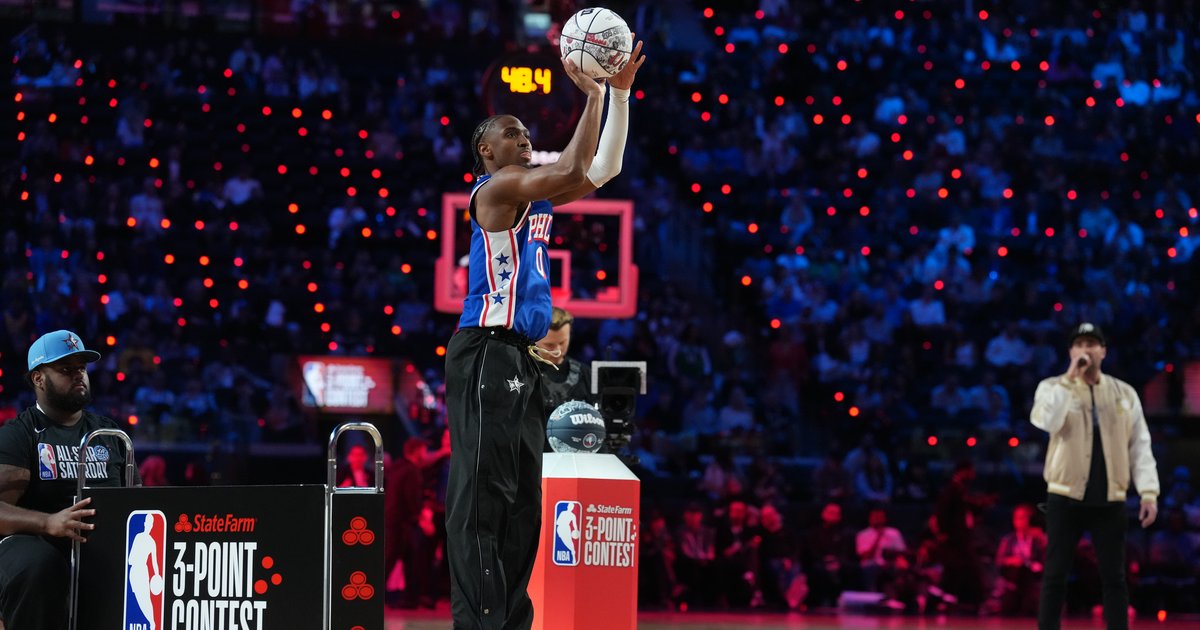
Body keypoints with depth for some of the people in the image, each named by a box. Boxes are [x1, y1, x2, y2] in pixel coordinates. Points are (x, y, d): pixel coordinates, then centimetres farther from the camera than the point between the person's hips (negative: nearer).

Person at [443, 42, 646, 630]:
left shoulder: (537, 195, 19)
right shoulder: (496, 188, -8)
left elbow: (602, 169, 18)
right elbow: (576, 171, -19)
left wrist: (620, 93, 11)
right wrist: (593, 94, -11)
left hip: (520, 358, 10)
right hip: (487, 354, -10)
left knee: (521, 499, 9)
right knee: (483, 494, -12)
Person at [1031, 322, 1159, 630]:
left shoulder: (1125, 393, 9)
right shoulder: (1053, 387, 2)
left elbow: (1140, 446, 8)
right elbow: (1045, 421, -20)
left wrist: (1148, 491, -1)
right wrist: (1070, 378, -18)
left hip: (1109, 500, 2)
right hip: (1066, 497, -2)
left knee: (1114, 578, 3)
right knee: (1055, 575, 0)